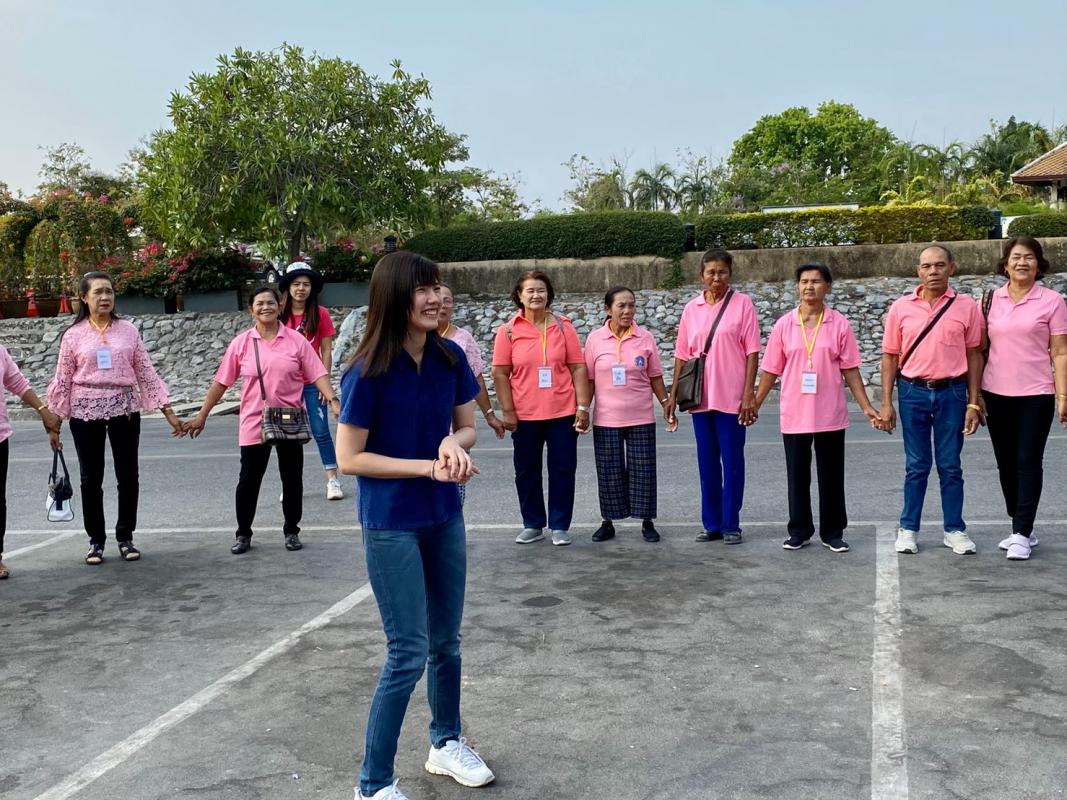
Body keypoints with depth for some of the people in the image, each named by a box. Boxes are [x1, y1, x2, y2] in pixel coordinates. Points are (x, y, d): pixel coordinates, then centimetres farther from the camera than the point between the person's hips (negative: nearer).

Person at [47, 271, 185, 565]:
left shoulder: (128, 331, 4)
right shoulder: (73, 335, 1)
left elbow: (147, 373, 4)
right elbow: (63, 380, 4)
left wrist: (169, 411, 1)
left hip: (124, 409, 1)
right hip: (86, 411, -1)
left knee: (128, 476, 4)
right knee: (91, 479, 6)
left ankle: (125, 538, 17)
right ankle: (96, 541, 17)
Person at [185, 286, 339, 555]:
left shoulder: (296, 340, -2)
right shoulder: (241, 343, 0)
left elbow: (317, 374, -3)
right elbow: (221, 382, 3)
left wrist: (334, 401, -18)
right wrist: (202, 416, 3)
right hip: (254, 424, 0)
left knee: (292, 480, 9)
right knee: (248, 480, 4)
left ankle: (291, 531, 23)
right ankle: (243, 534, 19)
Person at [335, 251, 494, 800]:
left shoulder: (450, 358, -4)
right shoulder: (367, 372, -19)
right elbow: (349, 458, -15)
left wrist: (454, 443, -16)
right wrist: (429, 467, -20)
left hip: (445, 517, 6)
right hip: (391, 525, -5)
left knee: (447, 640, 17)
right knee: (409, 652, -2)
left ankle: (446, 743, 39)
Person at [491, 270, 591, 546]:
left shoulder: (563, 327, 1)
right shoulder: (508, 331, 0)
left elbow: (578, 368, 0)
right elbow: (500, 374, -2)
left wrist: (583, 407, -5)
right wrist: (508, 412, -7)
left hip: (563, 413, 0)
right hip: (524, 415, 0)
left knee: (563, 470, 5)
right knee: (527, 472, 10)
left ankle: (560, 526, 18)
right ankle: (533, 525, 25)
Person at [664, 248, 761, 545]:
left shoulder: (742, 304, -2)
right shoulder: (691, 309, 8)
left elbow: (752, 352, -5)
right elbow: (682, 355, 11)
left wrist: (749, 395, -11)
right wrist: (673, 394, 6)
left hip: (732, 397, -4)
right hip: (700, 397, 4)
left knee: (732, 462, 2)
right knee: (707, 463, 9)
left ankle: (731, 525, 12)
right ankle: (711, 524, 19)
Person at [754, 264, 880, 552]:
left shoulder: (839, 324, 0)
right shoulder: (784, 324, 2)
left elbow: (850, 370, 1)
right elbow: (771, 371, 6)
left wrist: (866, 406, -3)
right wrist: (755, 404, 4)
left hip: (830, 416, -1)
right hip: (793, 415, 1)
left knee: (831, 476, 6)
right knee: (797, 476, 9)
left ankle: (833, 533, 17)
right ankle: (799, 531, 20)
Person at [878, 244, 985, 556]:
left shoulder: (967, 307, 0)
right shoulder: (901, 307, 1)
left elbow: (973, 355, 3)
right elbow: (890, 356, 4)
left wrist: (973, 403, -1)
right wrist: (886, 403, 0)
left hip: (952, 392, 0)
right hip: (913, 392, 0)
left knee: (950, 466, 7)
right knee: (916, 466, 8)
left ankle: (954, 530, 18)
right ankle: (908, 529, 17)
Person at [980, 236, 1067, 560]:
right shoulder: (991, 300, 6)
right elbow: (981, 348, 9)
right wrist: (976, 394, 6)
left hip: (1035, 395, -4)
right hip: (996, 394, 4)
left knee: (1028, 463, -3)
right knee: (1006, 464, 10)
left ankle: (1022, 535, 0)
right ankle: (1022, 529, 23)